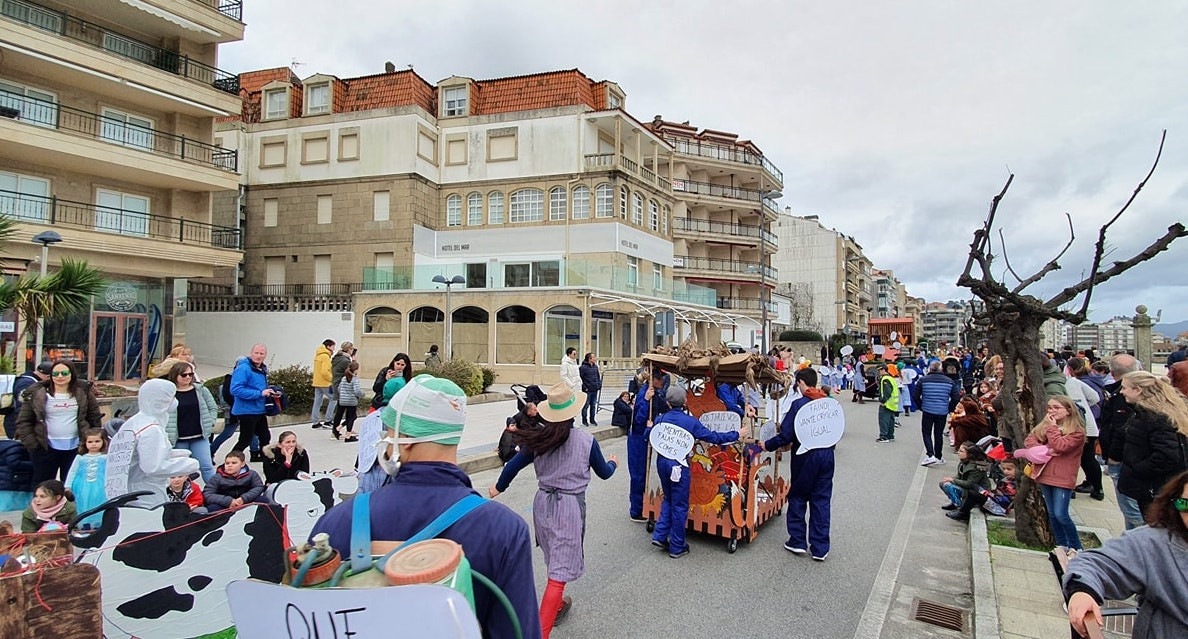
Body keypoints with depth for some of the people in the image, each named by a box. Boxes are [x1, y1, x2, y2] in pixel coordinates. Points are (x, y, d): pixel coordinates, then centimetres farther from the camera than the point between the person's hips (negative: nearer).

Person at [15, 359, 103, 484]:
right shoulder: (37, 393, -1)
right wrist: (32, 444, -6)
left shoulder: (83, 392, 2)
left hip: (74, 448, 1)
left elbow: (95, 418, 6)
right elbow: (23, 421, 1)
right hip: (46, 449, 0)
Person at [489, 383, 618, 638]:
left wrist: (498, 487, 20)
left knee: (554, 559, 26)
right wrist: (613, 462, 27)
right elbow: (604, 473, 4)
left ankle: (556, 604, 47)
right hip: (570, 506, -5)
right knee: (560, 569, -2)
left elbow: (513, 466, 1)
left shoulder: (538, 439, -5)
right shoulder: (586, 441, -11)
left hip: (543, 503, 5)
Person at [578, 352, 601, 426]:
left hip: (595, 390, 7)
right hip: (587, 390, -7)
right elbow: (580, 378, -13)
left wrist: (599, 385, 9)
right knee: (586, 405, 1)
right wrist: (585, 387, -14)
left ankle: (592, 420, 23)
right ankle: (584, 420, 11)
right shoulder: (583, 367, -12)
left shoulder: (595, 366, 11)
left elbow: (598, 377, 19)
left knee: (593, 405, 12)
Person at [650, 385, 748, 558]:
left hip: (662, 462, 5)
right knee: (680, 505, 6)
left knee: (668, 499, 23)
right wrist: (737, 435, 0)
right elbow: (713, 437, -10)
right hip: (679, 465, -4)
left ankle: (660, 536, 16)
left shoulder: (661, 419, 0)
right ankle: (677, 547, 14)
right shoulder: (691, 422, -10)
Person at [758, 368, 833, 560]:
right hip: (827, 455, 4)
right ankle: (820, 548, 13)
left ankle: (797, 541, 18)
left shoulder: (798, 404, -13)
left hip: (806, 457, -4)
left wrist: (767, 445, 0)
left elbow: (786, 434, -14)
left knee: (797, 497, 13)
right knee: (821, 500, 10)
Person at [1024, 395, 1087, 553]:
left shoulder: (1077, 431, -8)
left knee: (1061, 515, -8)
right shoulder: (1044, 425, 10)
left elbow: (1060, 446, -20)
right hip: (1045, 474, 6)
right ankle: (1062, 545, 25)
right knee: (1052, 514, 13)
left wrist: (1052, 427, -13)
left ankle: (1077, 547, 10)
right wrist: (1045, 450, -13)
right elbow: (1029, 439, 3)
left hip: (1063, 478, -6)